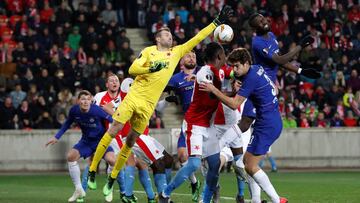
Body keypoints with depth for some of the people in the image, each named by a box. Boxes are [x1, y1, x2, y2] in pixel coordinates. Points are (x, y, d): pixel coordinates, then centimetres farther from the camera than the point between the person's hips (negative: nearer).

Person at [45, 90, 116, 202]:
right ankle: (79, 190, 4)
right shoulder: (74, 110, -15)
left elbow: (113, 120, -22)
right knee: (71, 156, -13)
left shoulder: (97, 110, -30)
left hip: (101, 139, -4)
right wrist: (56, 137, 4)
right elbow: (67, 123, 5)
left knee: (111, 160, -28)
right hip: (86, 140, 5)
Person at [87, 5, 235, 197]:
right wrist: (150, 69, -20)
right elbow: (132, 69, -5)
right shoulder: (148, 51, 2)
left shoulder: (177, 52, 9)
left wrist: (217, 22, 7)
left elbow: (197, 38, 10)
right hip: (133, 97, -3)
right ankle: (92, 169, -1)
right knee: (113, 131, -9)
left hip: (148, 105, 3)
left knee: (131, 141, 4)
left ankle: (112, 179, 12)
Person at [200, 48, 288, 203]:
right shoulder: (257, 69, 9)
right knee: (247, 160, 14)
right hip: (274, 122, 10)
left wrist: (214, 90, -14)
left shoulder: (251, 78, -18)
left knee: (251, 166, -7)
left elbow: (234, 104, -19)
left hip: (266, 125, -10)